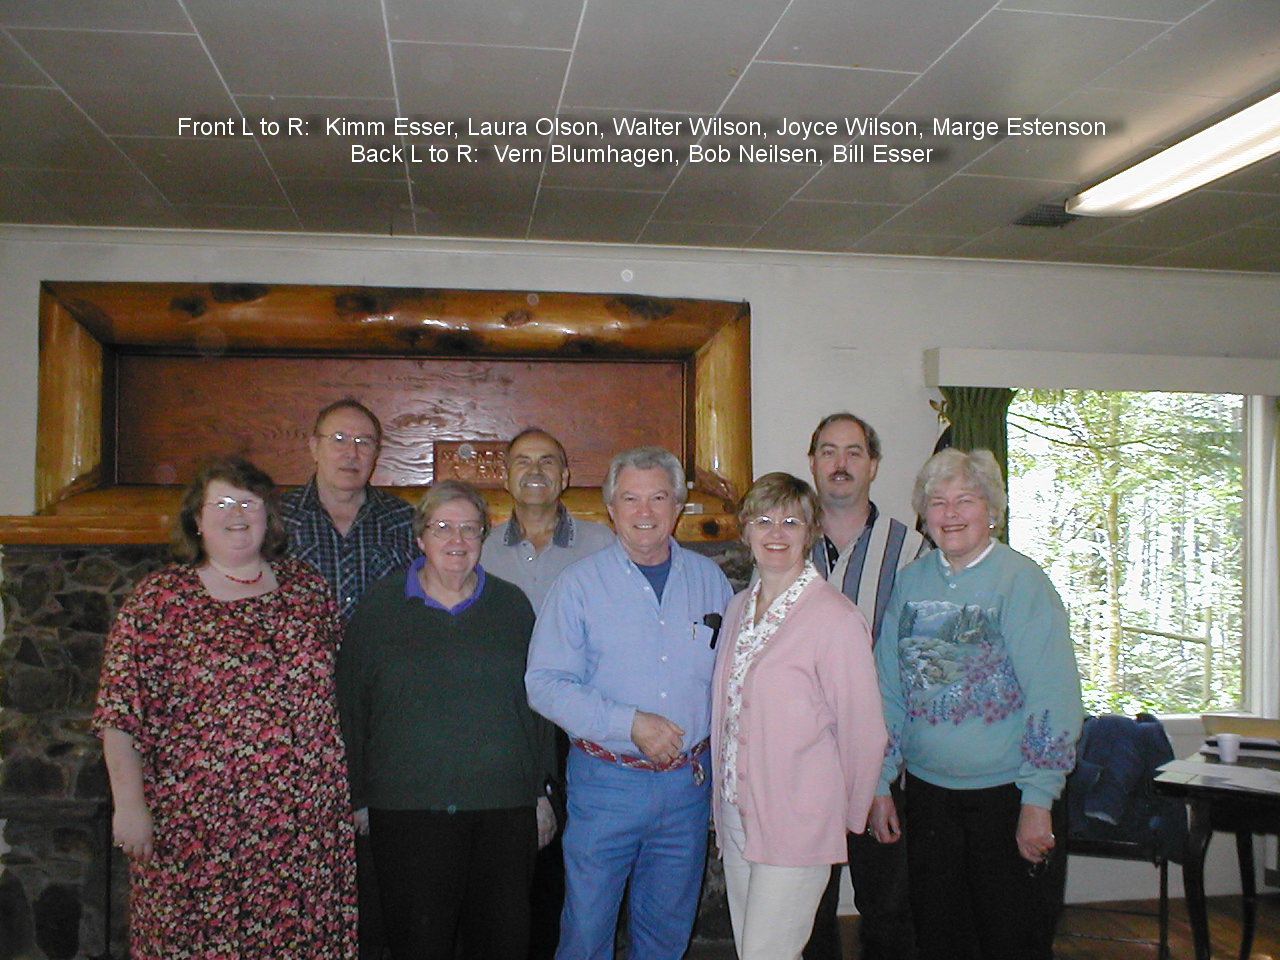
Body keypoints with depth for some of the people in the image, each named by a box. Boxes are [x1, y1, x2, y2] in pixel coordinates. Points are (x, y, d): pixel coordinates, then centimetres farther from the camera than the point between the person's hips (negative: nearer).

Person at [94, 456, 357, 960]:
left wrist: (347, 800, 14)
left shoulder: (307, 589, 7)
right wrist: (129, 804, -11)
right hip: (194, 820, -2)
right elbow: (119, 712, -5)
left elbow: (336, 688, 14)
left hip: (302, 822, 3)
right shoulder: (159, 598, -1)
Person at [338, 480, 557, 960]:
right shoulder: (381, 604, 4)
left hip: (504, 808, 2)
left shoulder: (512, 605, 8)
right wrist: (360, 796, 4)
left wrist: (541, 791, 10)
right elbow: (352, 703, 6)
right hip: (407, 808, -2)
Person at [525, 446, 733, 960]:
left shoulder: (709, 579, 5)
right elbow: (545, 684, -10)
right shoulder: (579, 584, -4)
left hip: (689, 782, 3)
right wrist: (629, 724, -18)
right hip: (607, 781, -3)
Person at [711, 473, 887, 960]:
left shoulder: (835, 618, -16)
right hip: (736, 814, 7)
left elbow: (864, 731, -11)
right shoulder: (738, 609, 8)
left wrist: (849, 816, -1)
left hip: (796, 826, -7)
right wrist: (725, 800, 13)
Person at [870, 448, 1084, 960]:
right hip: (927, 792, 4)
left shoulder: (1020, 580, -10)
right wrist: (879, 785, 7)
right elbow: (889, 691, 9)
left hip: (1006, 794, -4)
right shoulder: (912, 581, 4)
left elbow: (1054, 697, -13)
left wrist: (1038, 802, -16)